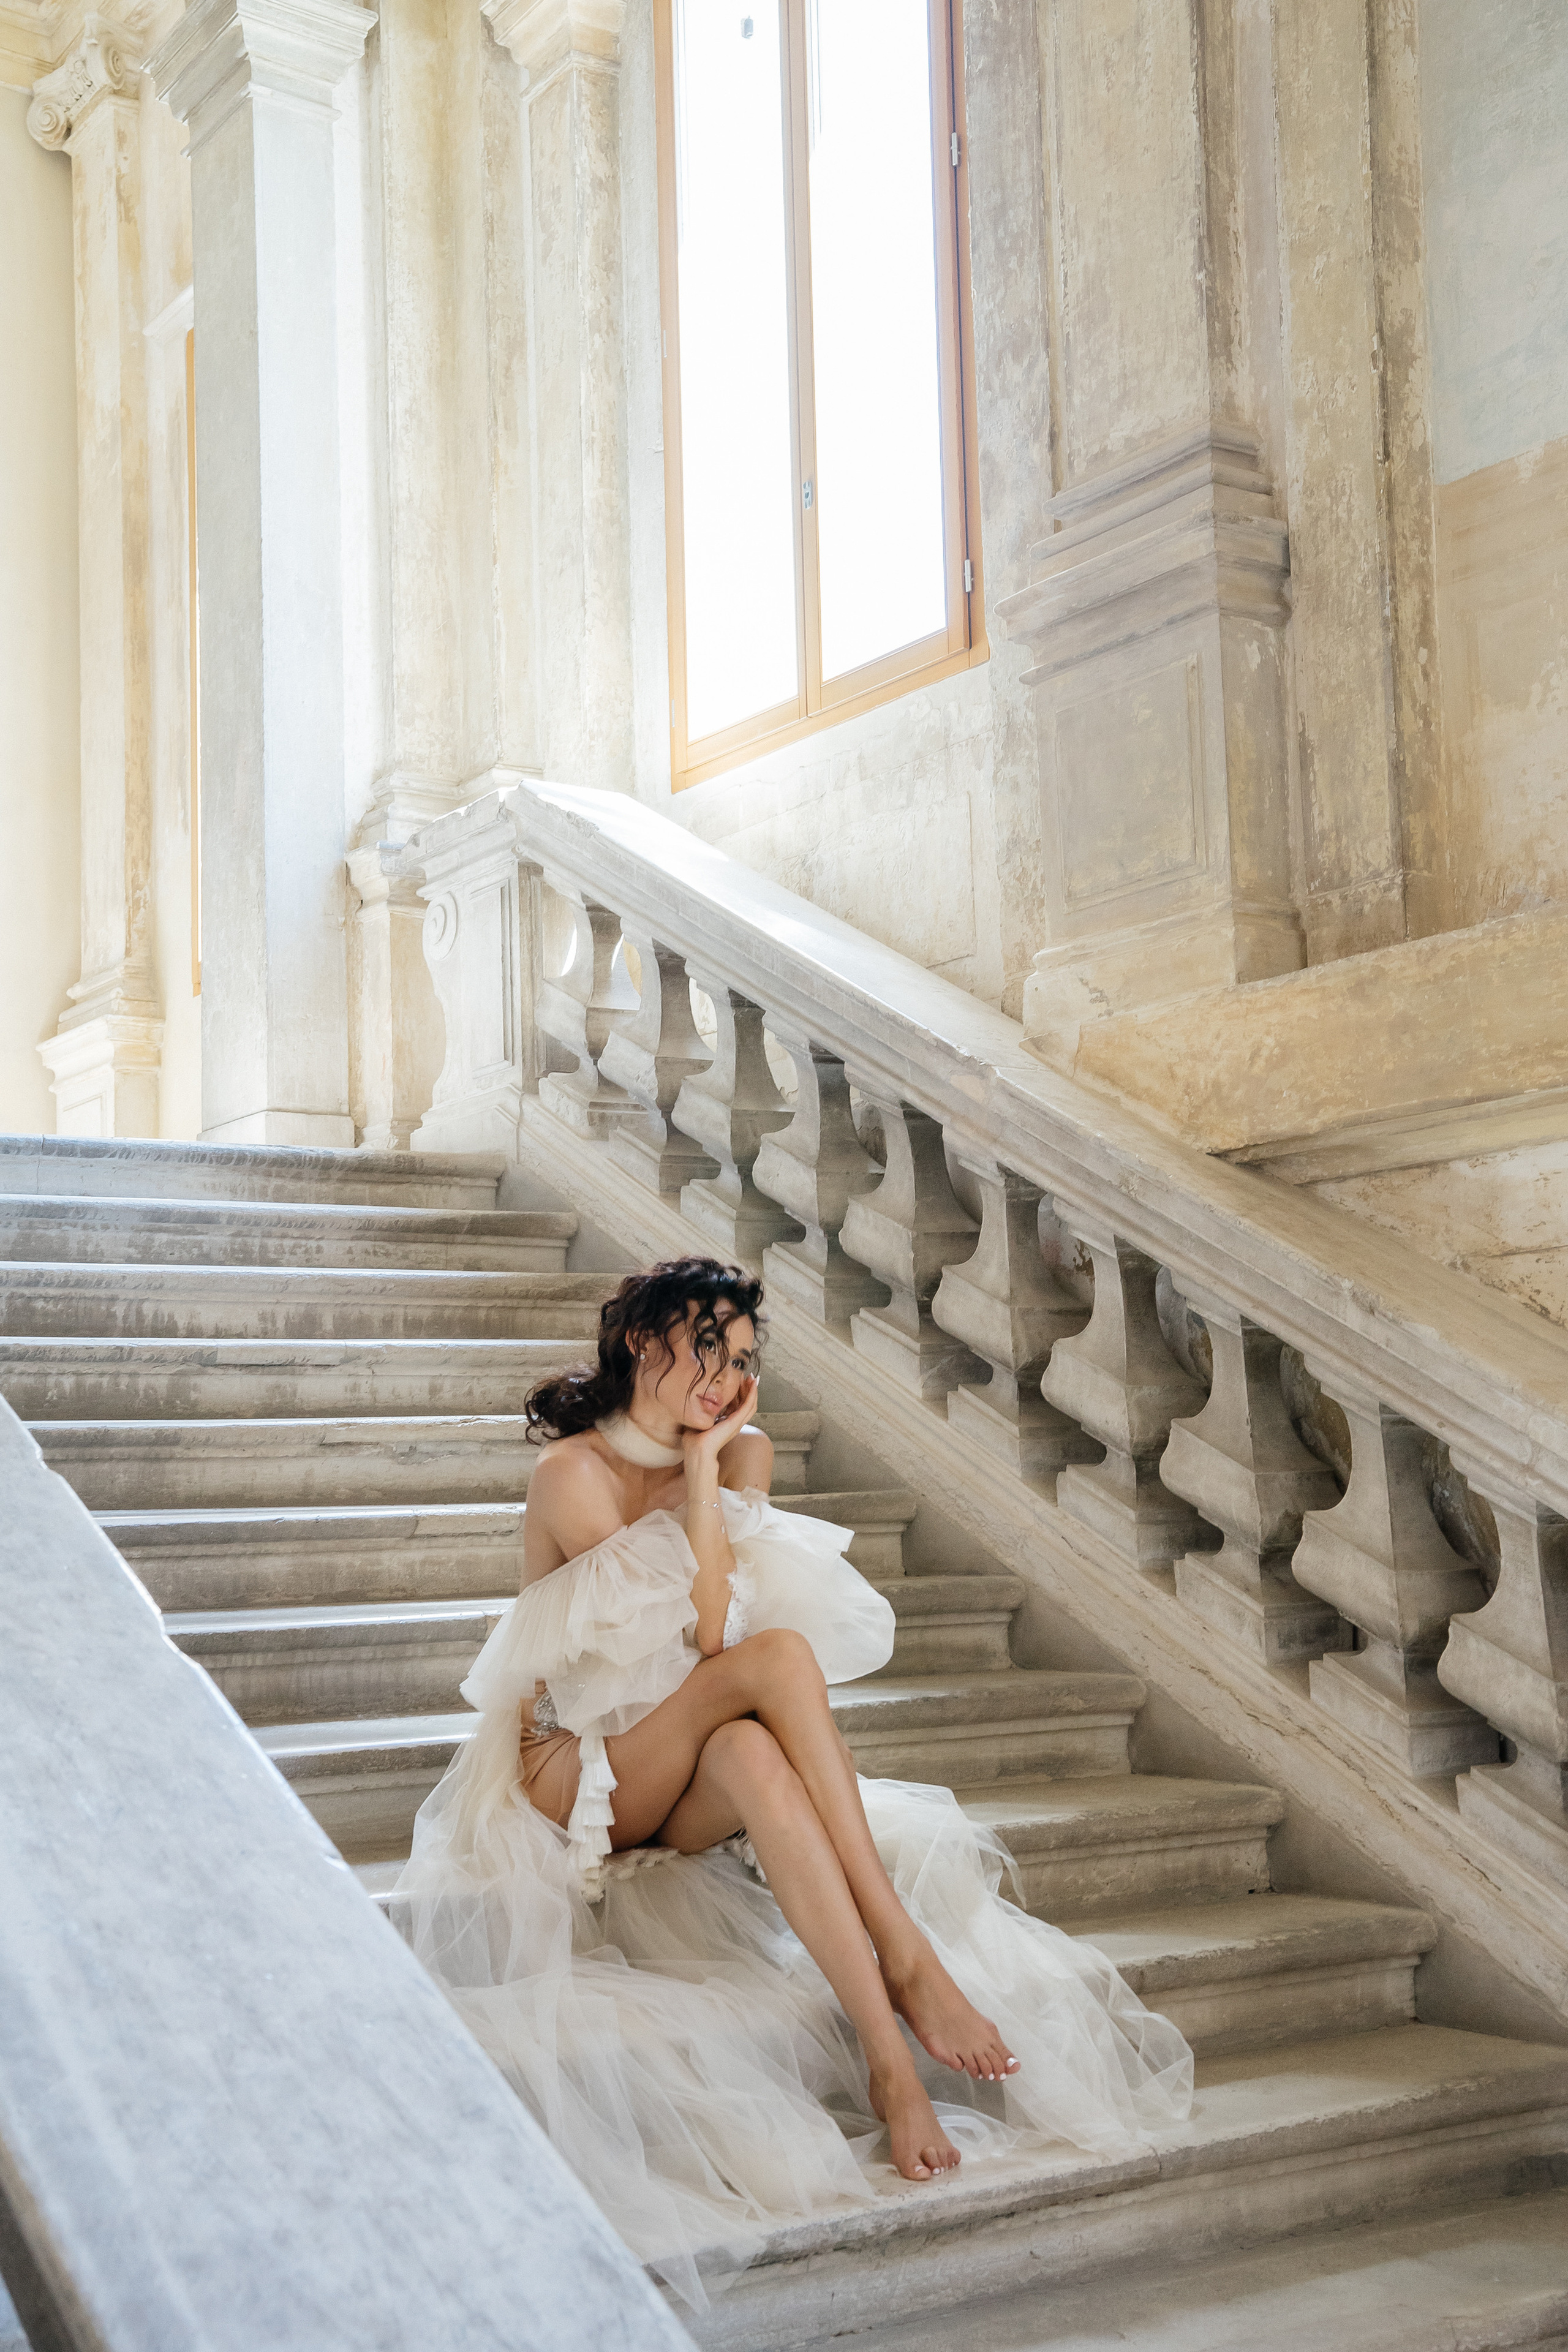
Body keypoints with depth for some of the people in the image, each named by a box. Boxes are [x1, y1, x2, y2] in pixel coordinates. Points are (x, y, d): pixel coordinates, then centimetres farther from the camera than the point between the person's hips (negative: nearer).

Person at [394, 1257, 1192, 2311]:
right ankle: (906, 1958, -34)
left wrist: (711, 1464, -15)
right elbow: (705, 1639, -20)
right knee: (777, 1657, -31)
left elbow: (712, 1638, -8)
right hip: (575, 1779, -4)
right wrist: (700, 1471, -19)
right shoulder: (573, 1473, -14)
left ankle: (889, 2055, -40)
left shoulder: (744, 1453, 4)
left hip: (692, 1792, 4)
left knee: (751, 1752, -36)